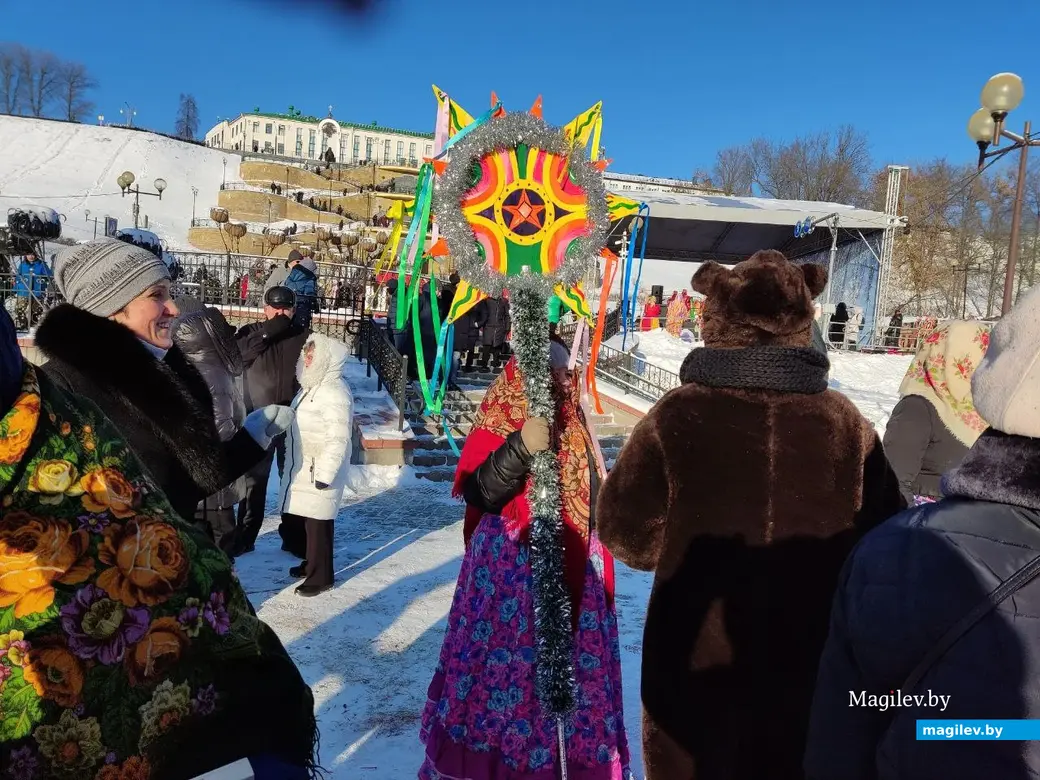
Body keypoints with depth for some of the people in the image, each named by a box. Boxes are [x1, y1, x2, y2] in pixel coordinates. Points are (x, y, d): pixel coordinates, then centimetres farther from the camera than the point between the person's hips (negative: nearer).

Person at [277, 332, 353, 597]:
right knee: (307, 518, 19)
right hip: (304, 467, 10)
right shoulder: (313, 385, 10)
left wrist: (326, 473, -24)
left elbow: (338, 439, -25)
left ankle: (321, 575, 9)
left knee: (318, 522, -2)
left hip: (320, 470, -10)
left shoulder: (334, 393, -23)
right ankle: (312, 563, 34)